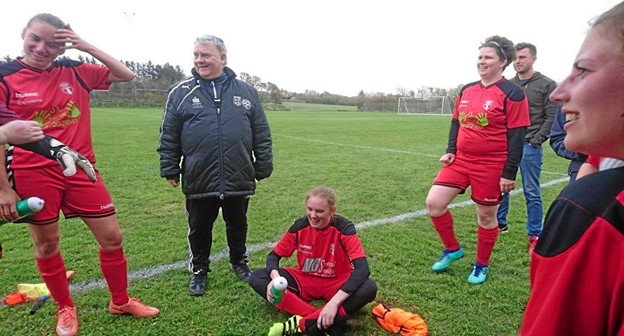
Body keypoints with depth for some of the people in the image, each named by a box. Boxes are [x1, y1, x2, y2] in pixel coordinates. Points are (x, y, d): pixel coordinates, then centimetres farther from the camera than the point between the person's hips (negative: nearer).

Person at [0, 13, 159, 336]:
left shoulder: (74, 72, 3)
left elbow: (126, 75, 7)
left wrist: (87, 47, -4)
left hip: (81, 169, 3)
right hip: (33, 174, -2)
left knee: (112, 236, 5)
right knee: (46, 245, 11)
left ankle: (120, 301, 26)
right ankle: (65, 308, 34)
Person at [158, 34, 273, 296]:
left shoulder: (246, 92, 3)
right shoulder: (181, 93, 0)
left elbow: (262, 134, 4)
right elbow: (169, 136, 3)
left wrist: (263, 167, 3)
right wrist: (169, 169, 1)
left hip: (238, 179, 1)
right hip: (199, 181, 0)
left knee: (238, 226, 18)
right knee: (199, 230, 14)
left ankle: (239, 262, 42)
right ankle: (199, 270, 36)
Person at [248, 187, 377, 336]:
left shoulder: (344, 228, -21)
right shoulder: (300, 226, -12)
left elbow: (362, 268, -30)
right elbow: (274, 255, -4)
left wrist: (334, 302, -41)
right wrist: (275, 278, -28)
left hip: (336, 283, -3)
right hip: (304, 280, 3)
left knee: (369, 288, -34)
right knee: (256, 278, -18)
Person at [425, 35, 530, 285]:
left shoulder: (512, 93, -9)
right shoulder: (466, 91, 9)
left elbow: (517, 136, -11)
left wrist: (509, 173, -14)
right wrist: (450, 150, 4)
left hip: (491, 165, -6)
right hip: (461, 160, 6)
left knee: (486, 216, 7)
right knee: (434, 203, -2)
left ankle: (482, 265, 29)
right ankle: (452, 249, 21)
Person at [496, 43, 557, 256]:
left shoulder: (547, 85, -1)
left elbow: (551, 118, -4)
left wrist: (536, 141, -11)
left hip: (530, 147, -4)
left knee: (531, 193, 0)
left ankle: (535, 235, 11)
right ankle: (500, 224, 27)